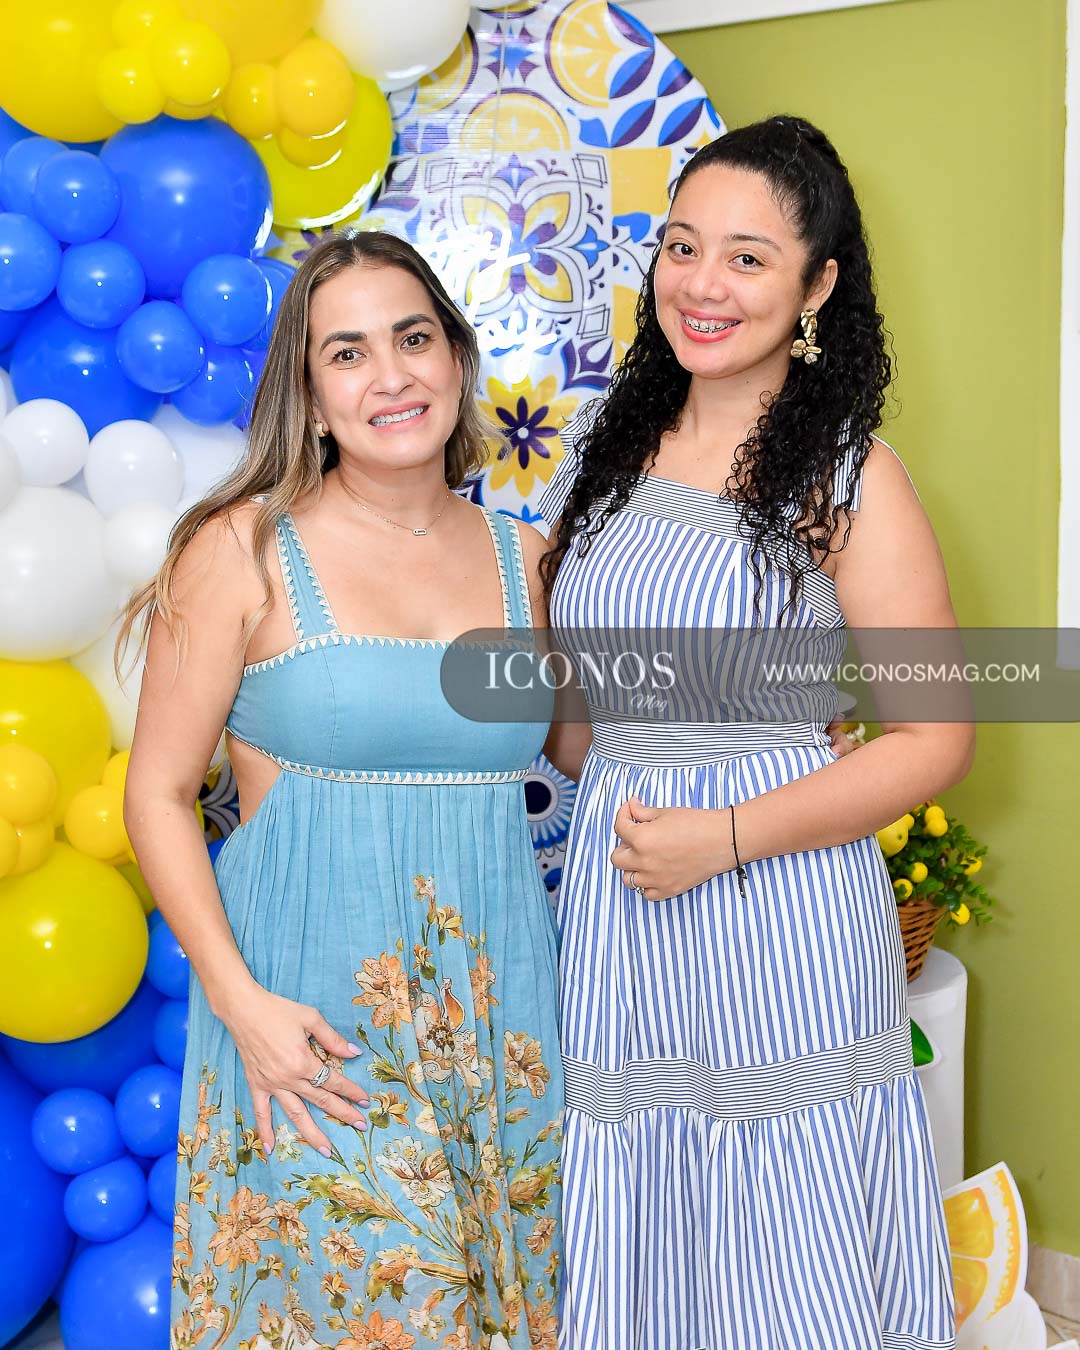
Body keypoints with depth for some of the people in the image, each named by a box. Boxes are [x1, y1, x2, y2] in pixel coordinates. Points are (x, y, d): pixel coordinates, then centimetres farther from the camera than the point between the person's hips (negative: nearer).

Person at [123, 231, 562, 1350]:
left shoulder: (528, 560, 6)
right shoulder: (243, 551, -5)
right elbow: (158, 795, -4)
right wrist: (241, 998, -12)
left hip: (499, 1006, 4)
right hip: (307, 1019, -3)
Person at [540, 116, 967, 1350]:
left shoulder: (845, 476, -8)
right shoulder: (606, 444, 7)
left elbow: (936, 739, -10)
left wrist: (727, 834, -16)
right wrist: (615, 786, -2)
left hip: (779, 914, -5)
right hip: (614, 906, 5)